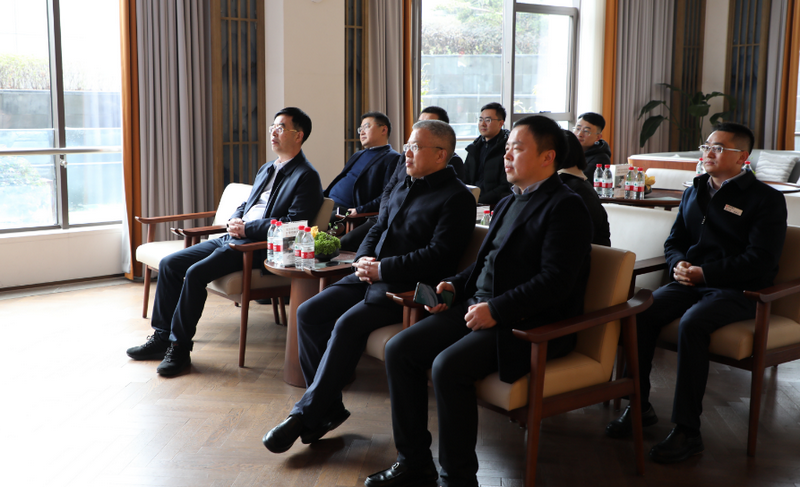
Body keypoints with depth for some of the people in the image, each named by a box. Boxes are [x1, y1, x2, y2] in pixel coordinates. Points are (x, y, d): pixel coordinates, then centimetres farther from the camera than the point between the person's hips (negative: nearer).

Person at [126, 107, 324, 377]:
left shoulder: (307, 177, -7)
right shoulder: (266, 169, 22)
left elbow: (292, 224, -17)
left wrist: (246, 228, -15)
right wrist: (234, 219, 5)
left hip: (258, 247, -9)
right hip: (232, 238, 10)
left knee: (195, 273, -26)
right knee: (169, 263, -1)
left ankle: (179, 347, -13)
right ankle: (162, 336, 6)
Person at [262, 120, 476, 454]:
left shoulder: (457, 198, -7)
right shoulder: (403, 187, 21)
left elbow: (438, 256, -17)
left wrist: (381, 269, -17)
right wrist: (363, 259, 1)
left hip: (405, 287, -9)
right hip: (371, 275, 9)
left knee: (347, 325, -28)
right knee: (308, 313, -7)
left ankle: (306, 416, -17)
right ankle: (328, 406, -3)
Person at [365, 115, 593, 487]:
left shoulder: (566, 208, -9)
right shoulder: (508, 203, 20)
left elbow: (555, 281, -19)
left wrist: (496, 310, -23)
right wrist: (455, 286, 7)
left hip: (529, 323, -9)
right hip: (478, 307, 9)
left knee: (447, 366, -29)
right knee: (399, 349, -5)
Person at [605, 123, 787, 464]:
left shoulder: (767, 199, -1)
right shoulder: (694, 192, 19)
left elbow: (761, 260, -11)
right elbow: (674, 242, 21)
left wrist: (704, 273, -18)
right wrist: (679, 264, -4)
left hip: (737, 290, -5)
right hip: (692, 282, 6)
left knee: (692, 323, -35)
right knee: (640, 313, -23)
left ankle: (687, 431, -27)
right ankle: (639, 407, -10)